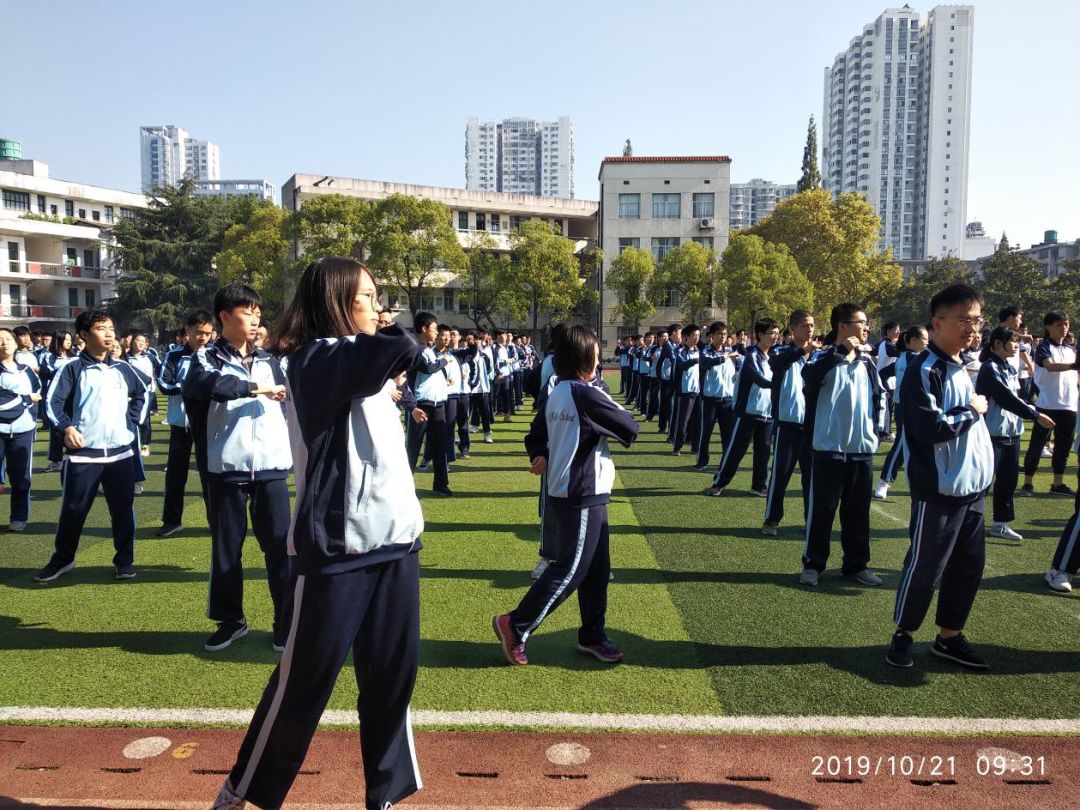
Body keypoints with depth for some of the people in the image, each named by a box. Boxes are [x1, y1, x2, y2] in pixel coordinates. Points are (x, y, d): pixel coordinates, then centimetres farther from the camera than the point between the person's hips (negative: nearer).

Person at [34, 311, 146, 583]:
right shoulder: (73, 369, -2)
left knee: (123, 509, 6)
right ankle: (62, 558, 24)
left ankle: (125, 560, 18)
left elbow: (141, 394, 23)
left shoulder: (123, 368, 8)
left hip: (120, 452, 3)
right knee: (73, 509, 6)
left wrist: (133, 422, 13)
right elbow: (53, 401, -4)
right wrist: (66, 427, -17)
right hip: (83, 453, -3)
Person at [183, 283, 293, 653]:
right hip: (226, 468, -2)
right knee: (226, 547, 9)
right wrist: (254, 388, -22)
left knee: (279, 545, 1)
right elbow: (202, 384, -22)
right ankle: (231, 619, 24)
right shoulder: (208, 358, 0)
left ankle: (287, 621, 12)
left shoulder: (269, 361, 13)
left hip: (271, 467, 2)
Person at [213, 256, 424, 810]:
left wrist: (387, 375, -6)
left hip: (395, 537, 8)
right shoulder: (316, 359, -13)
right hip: (337, 544, -7)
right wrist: (382, 335, -4)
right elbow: (404, 347, -23)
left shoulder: (362, 359, 15)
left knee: (391, 673, 12)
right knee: (305, 679, 7)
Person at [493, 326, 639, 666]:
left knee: (596, 567, 16)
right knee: (569, 570, -1)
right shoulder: (588, 395, -17)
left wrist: (542, 458, -2)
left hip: (565, 491, 9)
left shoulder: (555, 395, 9)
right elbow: (630, 427, -11)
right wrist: (620, 414, 8)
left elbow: (535, 436, 13)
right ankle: (516, 625, 7)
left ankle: (592, 636, 25)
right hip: (583, 496, -9)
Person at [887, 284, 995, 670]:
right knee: (925, 566, 2)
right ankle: (902, 634, 20)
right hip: (939, 491, -9)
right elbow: (929, 428, -25)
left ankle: (949, 636, 27)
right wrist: (972, 411, -13)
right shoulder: (924, 370, -16)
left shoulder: (961, 369, 13)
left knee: (969, 564, 13)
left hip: (972, 487, 9)